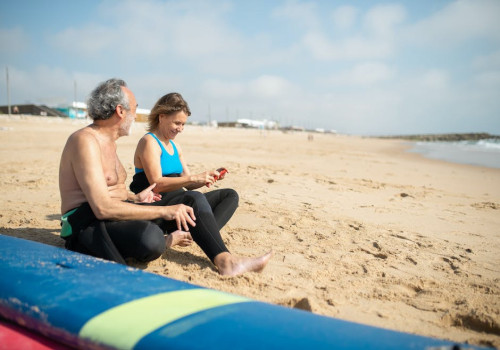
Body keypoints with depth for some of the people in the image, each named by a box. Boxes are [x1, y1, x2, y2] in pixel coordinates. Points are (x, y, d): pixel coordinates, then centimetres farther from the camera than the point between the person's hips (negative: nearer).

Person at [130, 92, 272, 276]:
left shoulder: (175, 147, 21)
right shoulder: (149, 142, -5)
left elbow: (188, 184, 17)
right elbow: (156, 184, -18)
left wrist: (208, 177, -3)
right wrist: (194, 178, -25)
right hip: (155, 204, -9)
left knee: (230, 195, 1)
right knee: (195, 198, -39)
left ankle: (192, 234, -28)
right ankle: (224, 260, -58)